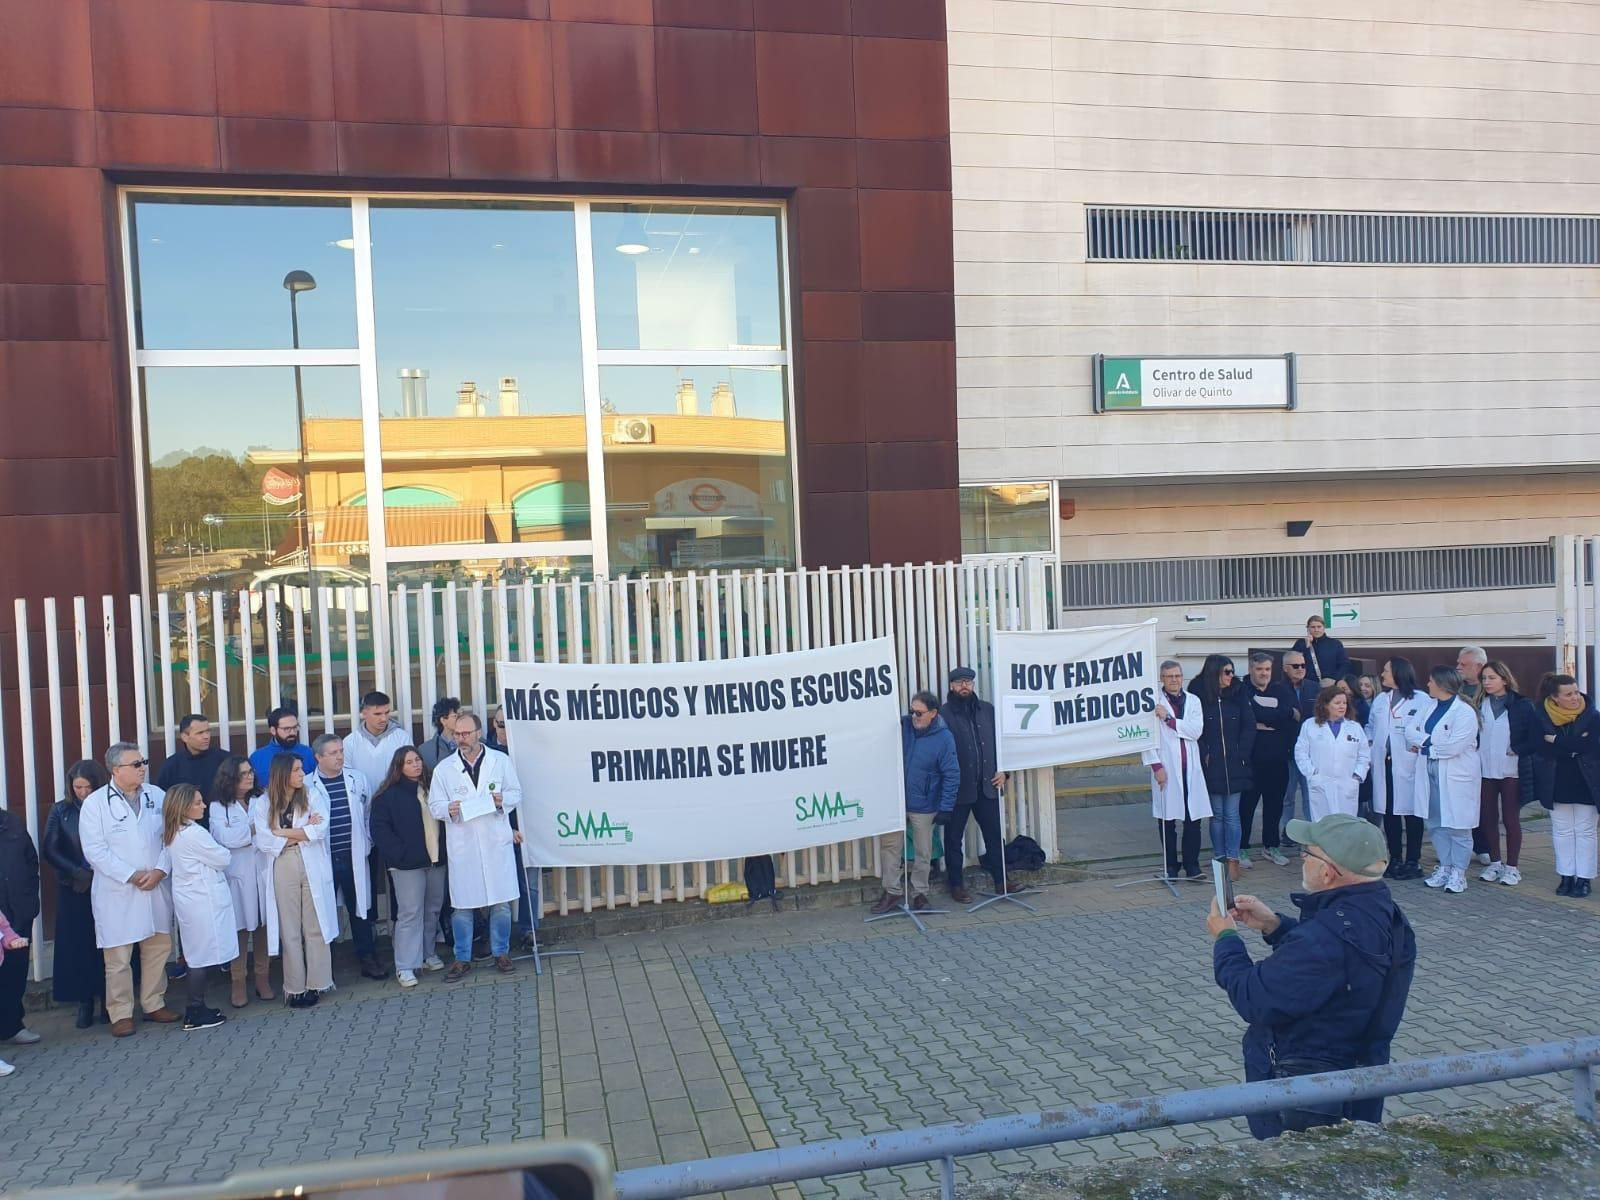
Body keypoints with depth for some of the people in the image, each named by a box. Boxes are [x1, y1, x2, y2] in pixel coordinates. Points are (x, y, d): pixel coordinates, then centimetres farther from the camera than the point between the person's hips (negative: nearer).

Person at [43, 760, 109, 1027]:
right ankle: (84, 1003, 13)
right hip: (74, 890, 1)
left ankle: (107, 1000, 13)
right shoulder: (61, 811, 2)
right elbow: (50, 850, 0)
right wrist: (78, 874, -11)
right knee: (77, 944, 3)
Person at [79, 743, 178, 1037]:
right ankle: (121, 1013, 13)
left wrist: (160, 870, -11)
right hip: (116, 891, -3)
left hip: (157, 888, 4)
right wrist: (131, 875, -14)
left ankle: (154, 1004, 24)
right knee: (118, 957, 1)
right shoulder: (95, 802, -4)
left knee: (158, 949, 10)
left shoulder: (157, 796, 6)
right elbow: (95, 850, -10)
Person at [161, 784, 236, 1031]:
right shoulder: (194, 834, -20)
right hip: (201, 900, -9)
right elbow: (222, 859, -10)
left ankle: (196, 1009, 19)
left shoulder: (173, 833, 9)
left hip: (190, 898, 9)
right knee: (203, 956, -1)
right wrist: (224, 854, 8)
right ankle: (195, 1014, 4)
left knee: (198, 956, 14)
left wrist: (217, 855, 6)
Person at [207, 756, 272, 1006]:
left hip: (262, 872, 2)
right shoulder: (219, 806, 2)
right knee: (239, 928, 0)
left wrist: (243, 833, -12)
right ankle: (237, 982, 10)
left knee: (263, 925, 5)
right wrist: (255, 829, -5)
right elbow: (225, 837, -12)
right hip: (237, 874, -2)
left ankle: (263, 978, 16)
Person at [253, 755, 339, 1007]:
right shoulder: (263, 803, 2)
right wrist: (303, 832, -7)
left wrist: (283, 832, -8)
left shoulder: (313, 797, 4)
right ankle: (295, 987, 11)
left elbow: (320, 829, -10)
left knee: (315, 928, 3)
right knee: (289, 931, 4)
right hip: (281, 871, 0)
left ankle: (316, 983, 11)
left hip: (313, 870, 1)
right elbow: (264, 841, -8)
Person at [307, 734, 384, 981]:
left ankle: (368, 960, 20)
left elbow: (368, 813, 12)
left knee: (360, 909, 10)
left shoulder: (357, 779, 6)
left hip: (354, 857, 2)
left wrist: (367, 843, 7)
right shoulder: (307, 785, -5)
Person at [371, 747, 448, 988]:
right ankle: (405, 966, 0)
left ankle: (427, 955, 25)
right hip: (408, 864, -5)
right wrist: (398, 854, -14)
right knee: (410, 914, -6)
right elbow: (379, 829, -7)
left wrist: (446, 850, 4)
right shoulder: (388, 795, -3)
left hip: (436, 860, 5)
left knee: (433, 910, 10)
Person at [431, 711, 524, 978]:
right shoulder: (444, 768, 3)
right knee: (462, 905, 4)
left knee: (501, 903, 5)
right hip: (462, 845, 0)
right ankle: (462, 959, 18)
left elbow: (516, 793, 9)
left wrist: (503, 800, -12)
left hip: (497, 842, 0)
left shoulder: (500, 760, 3)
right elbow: (434, 805, 5)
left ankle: (501, 953, 21)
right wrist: (448, 809, -17)